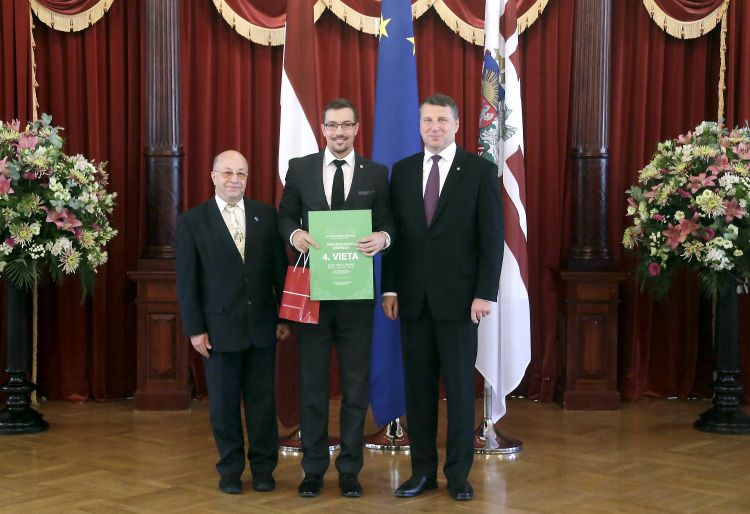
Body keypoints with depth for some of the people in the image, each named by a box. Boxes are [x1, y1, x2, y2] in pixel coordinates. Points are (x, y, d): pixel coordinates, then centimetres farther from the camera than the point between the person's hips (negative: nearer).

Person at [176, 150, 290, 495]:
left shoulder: (266, 215, 4)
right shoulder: (192, 221, -1)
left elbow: (280, 268, 6)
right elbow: (186, 281, -2)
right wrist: (195, 329, -5)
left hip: (262, 325, 2)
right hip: (220, 327, -1)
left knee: (262, 400, 7)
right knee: (224, 402, 6)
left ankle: (263, 468, 19)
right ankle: (230, 469, 19)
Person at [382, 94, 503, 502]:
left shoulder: (481, 171, -2)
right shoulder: (402, 171, 8)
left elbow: (492, 237, -5)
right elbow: (394, 233, 9)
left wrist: (485, 293, -11)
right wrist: (389, 288, 4)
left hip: (458, 297, -3)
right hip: (413, 297, 3)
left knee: (460, 386, 3)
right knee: (418, 386, 7)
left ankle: (458, 473, 13)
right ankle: (423, 470, 16)